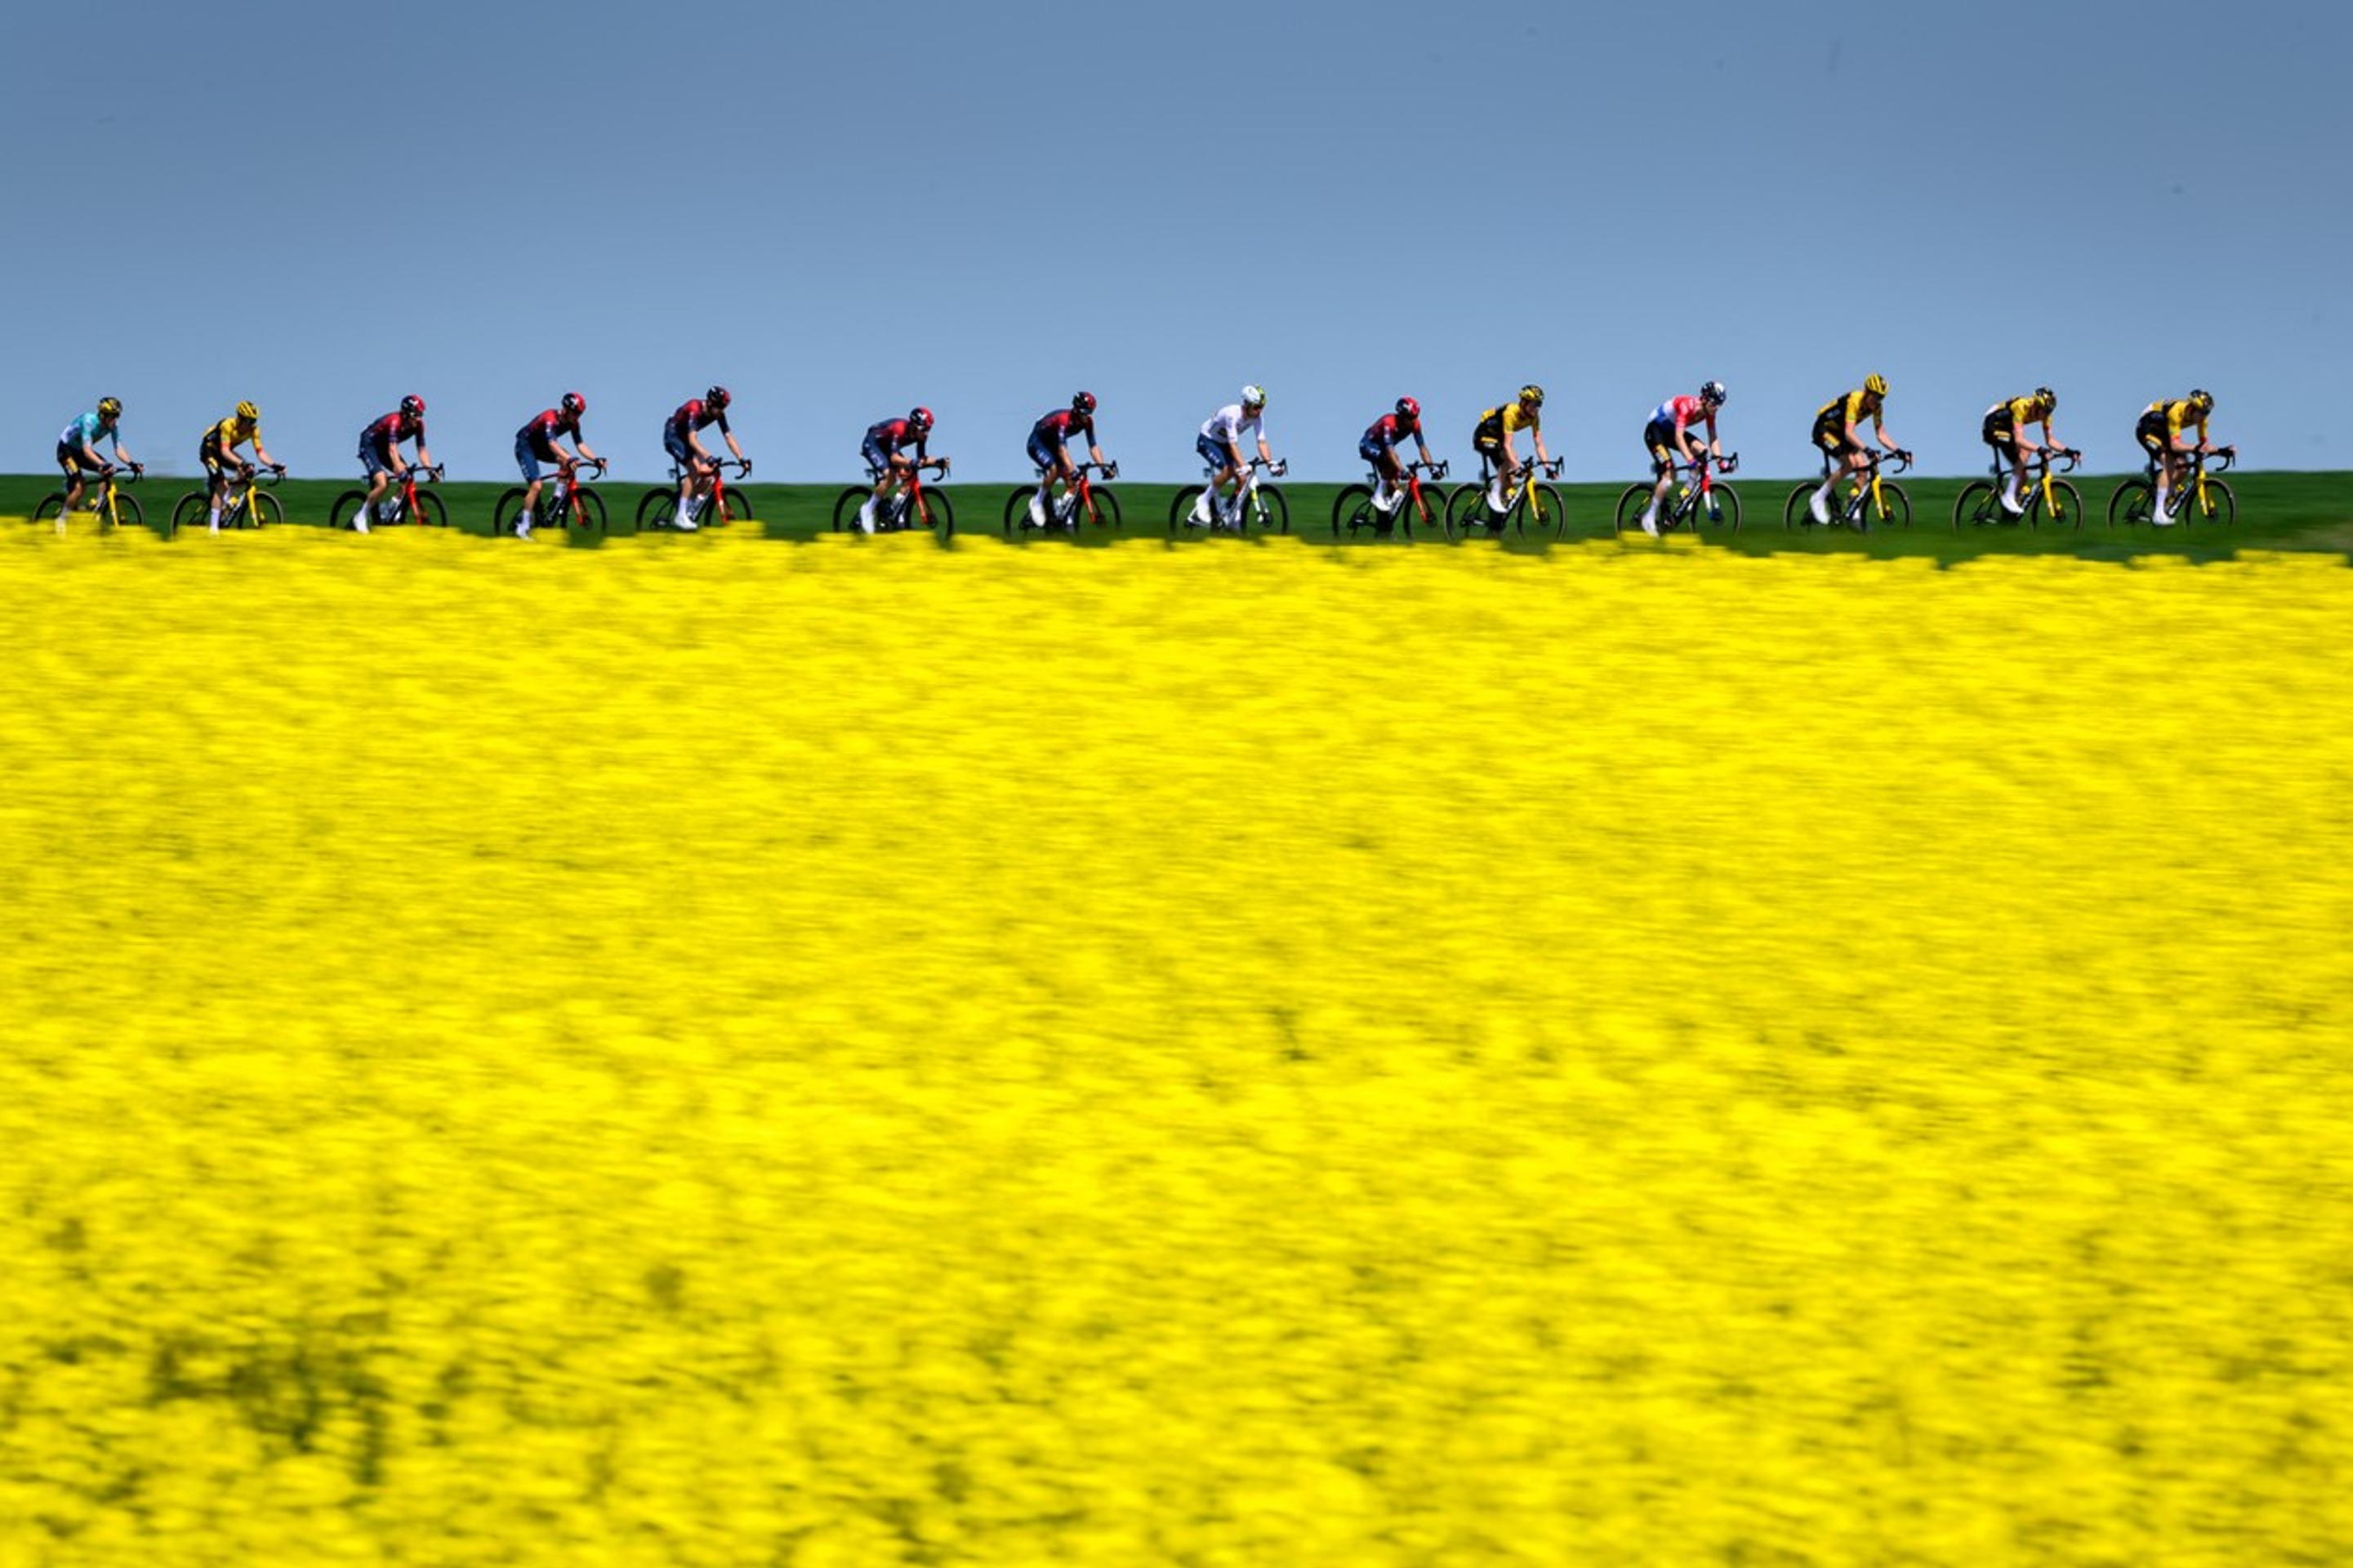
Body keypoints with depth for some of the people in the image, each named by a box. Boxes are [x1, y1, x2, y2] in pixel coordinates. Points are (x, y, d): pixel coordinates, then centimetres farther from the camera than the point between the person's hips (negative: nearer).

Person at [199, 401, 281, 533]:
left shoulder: (253, 429, -18)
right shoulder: (228, 426, -34)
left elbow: (260, 452, -21)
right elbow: (225, 452, -44)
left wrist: (274, 465, -38)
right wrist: (241, 463, -59)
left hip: (223, 452, 6)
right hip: (209, 450, -6)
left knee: (246, 472, -19)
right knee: (222, 486, -22)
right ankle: (213, 527, -21)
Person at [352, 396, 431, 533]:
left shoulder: (418, 424, -13)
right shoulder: (395, 421, -33)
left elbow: (422, 450, -11)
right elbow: (392, 450, -44)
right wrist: (399, 469, -57)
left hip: (384, 448, 7)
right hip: (369, 446, -7)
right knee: (383, 484, -25)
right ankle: (361, 518, -12)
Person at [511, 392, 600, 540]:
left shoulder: (573, 423, -10)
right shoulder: (550, 419, -33)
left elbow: (580, 444, -12)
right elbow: (552, 444, -46)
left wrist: (595, 459, -28)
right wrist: (569, 459, -60)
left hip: (541, 447, 8)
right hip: (525, 446, -8)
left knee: (566, 462, -18)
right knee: (536, 486, -21)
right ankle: (522, 527, -14)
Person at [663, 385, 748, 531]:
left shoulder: (719, 414, -11)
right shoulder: (694, 410, -32)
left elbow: (729, 437, -10)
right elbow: (692, 440, -42)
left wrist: (742, 459, -22)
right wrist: (708, 458, -53)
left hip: (685, 439, 7)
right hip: (673, 436, -7)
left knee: (708, 473, -10)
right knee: (694, 470, -26)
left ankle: (689, 515, -1)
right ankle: (680, 517, -26)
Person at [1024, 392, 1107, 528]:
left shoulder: (1087, 421, -15)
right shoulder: (1064, 419, -36)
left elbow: (1093, 446, -15)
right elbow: (1062, 449, -45)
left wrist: (1103, 466, -28)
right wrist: (1072, 469, -56)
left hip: (1052, 444, 7)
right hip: (1037, 442, -7)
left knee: (1073, 482, -9)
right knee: (1054, 469, -33)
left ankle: (1063, 516, -2)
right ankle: (1037, 502, -14)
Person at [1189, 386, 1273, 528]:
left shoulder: (1258, 417, -16)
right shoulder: (1233, 414, -35)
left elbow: (1262, 442, -18)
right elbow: (1233, 445, -41)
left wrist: (1270, 463, -32)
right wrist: (1242, 465, -52)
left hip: (1223, 443, 7)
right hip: (1207, 441, -7)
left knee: (1243, 479, -11)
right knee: (1228, 470, -31)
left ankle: (1232, 516, 3)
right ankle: (1204, 502, -16)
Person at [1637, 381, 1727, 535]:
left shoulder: (1709, 411, -11)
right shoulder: (1687, 406, -33)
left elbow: (1713, 439, -6)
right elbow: (1679, 437, -41)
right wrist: (1690, 460, -52)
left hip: (1670, 430, 7)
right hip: (1655, 431, -7)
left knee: (1701, 451, -18)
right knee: (1669, 476, -20)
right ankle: (1649, 518, -11)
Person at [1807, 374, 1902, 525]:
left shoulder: (1877, 407, -9)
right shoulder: (1854, 401, -32)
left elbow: (1881, 435, -5)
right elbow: (1849, 433, -40)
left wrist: (1898, 450, -19)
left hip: (1839, 432, 8)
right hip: (1824, 430, -8)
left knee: (1862, 468, -8)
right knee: (1849, 462, -26)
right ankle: (1818, 500, -16)